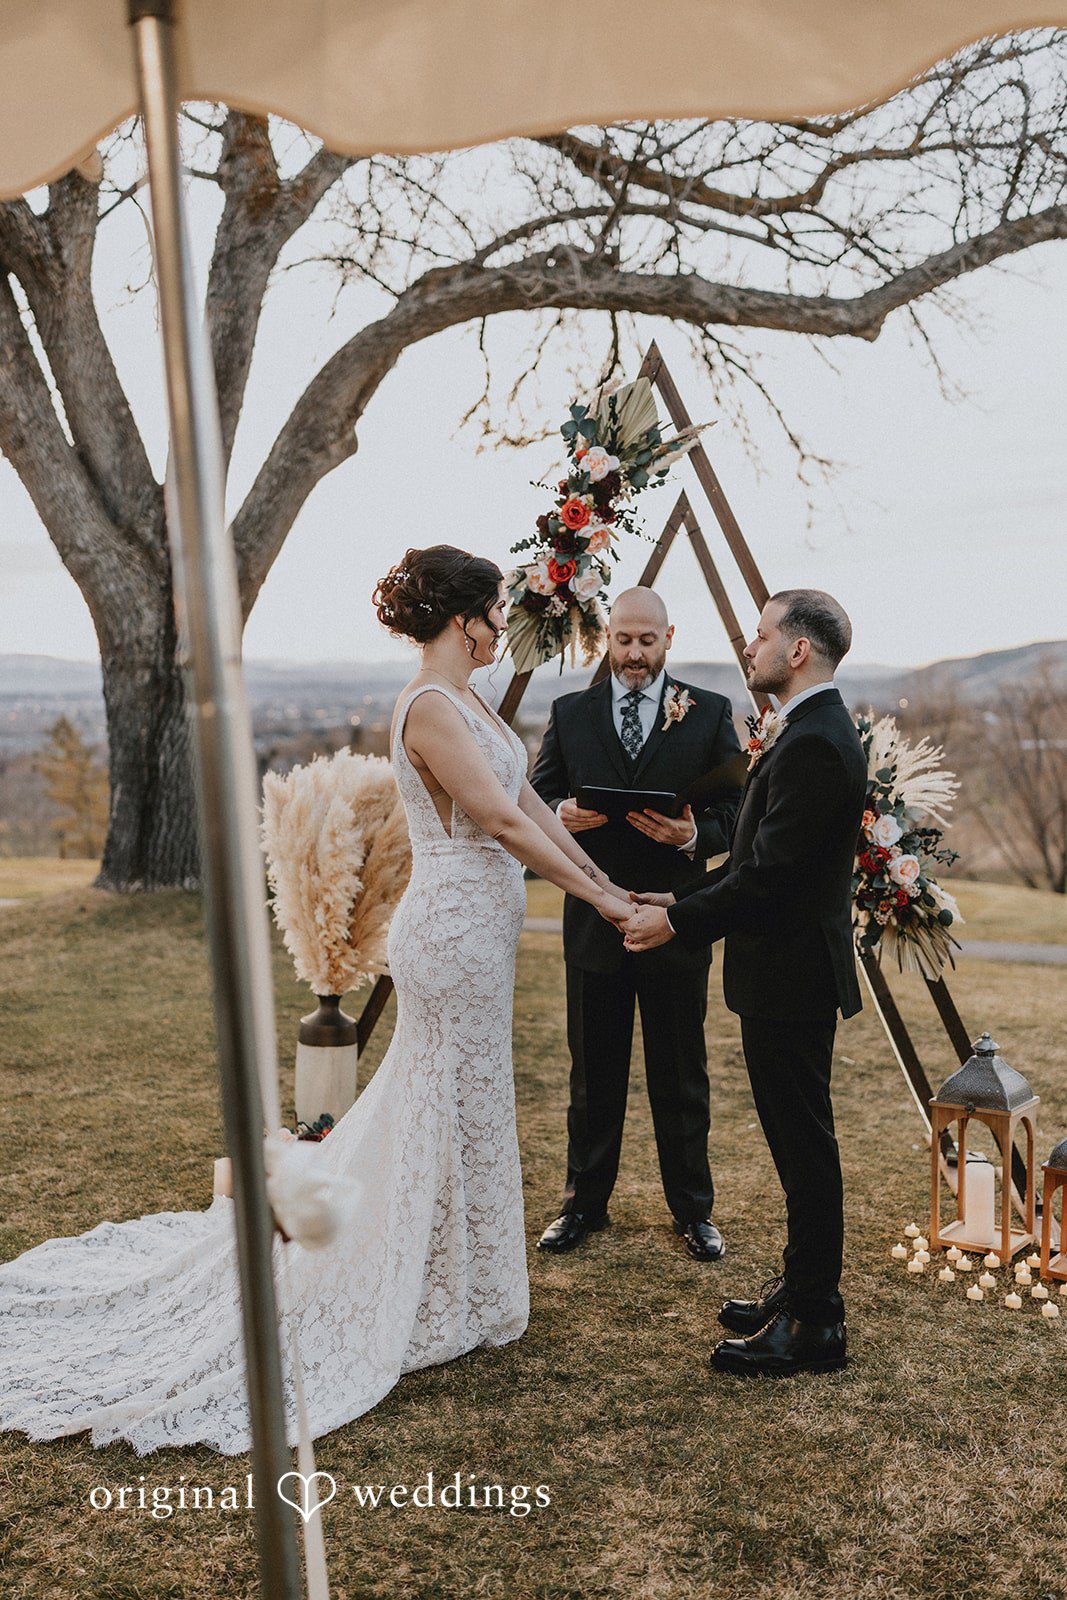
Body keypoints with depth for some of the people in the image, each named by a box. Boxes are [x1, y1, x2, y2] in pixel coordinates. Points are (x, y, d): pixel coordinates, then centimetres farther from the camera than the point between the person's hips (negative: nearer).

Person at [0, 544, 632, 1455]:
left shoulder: (468, 703, 12)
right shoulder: (430, 708, -19)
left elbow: (529, 804, 10)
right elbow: (503, 820, -23)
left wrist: (605, 881, 6)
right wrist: (594, 896, -18)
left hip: (474, 929, 10)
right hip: (456, 929, -10)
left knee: (442, 1107, 19)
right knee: (456, 1111, 4)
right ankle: (446, 1304, 21)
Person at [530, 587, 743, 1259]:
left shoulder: (711, 713, 1)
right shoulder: (570, 713, 7)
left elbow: (736, 812, -1)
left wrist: (693, 836, -21)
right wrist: (561, 816, -17)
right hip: (594, 924, 2)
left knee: (681, 1077, 9)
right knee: (593, 1074, 12)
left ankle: (693, 1209, 26)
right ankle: (584, 1203, 28)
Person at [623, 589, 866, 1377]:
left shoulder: (814, 744, -21)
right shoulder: (807, 731, 13)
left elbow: (768, 872, -24)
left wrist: (679, 922, -15)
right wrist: (683, 899, 11)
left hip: (792, 977, -11)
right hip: (787, 970, 11)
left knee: (806, 1147, -1)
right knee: (798, 1142, 18)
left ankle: (813, 1325, 11)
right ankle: (805, 1289, 31)